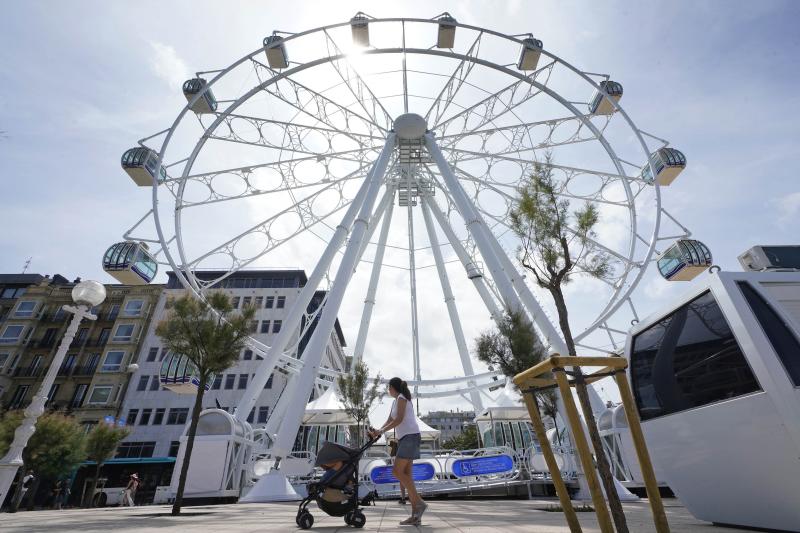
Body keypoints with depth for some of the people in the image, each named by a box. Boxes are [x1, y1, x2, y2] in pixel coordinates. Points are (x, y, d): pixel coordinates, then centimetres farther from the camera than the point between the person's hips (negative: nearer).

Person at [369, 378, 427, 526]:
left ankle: (419, 502, -12)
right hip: (404, 438, 9)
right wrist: (377, 432, 0)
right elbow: (389, 421, 15)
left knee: (397, 471, -14)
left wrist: (381, 431, -16)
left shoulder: (401, 398, -5)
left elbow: (399, 419, -16)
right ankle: (415, 515, 3)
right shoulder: (396, 401, 21)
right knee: (405, 474, 3)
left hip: (410, 436, -9)